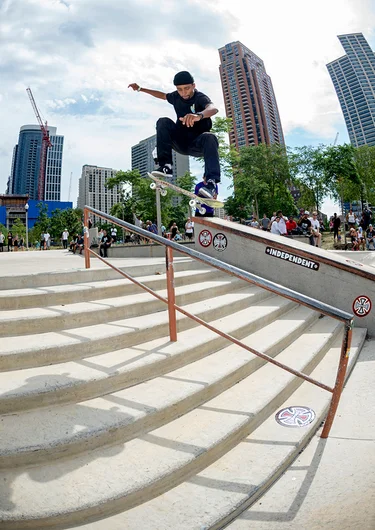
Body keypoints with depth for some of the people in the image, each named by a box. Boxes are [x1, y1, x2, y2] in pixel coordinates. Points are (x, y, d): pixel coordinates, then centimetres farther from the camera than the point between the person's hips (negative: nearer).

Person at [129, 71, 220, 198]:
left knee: (209, 138, -37)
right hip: (181, 141, 4)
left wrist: (199, 115, -60)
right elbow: (162, 95, 28)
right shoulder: (176, 97, 4)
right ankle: (166, 165, -27)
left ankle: (212, 182, -49)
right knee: (163, 122, -17)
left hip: (198, 143, -4)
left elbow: (213, 108, -37)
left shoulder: (200, 98, -13)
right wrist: (140, 89, 32)